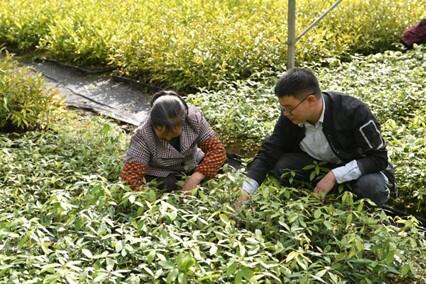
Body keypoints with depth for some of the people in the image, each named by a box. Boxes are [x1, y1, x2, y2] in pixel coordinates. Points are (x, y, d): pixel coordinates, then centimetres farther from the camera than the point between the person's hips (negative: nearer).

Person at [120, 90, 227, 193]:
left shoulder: (195, 118, -26)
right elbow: (130, 175, -34)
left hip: (193, 166, 3)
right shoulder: (142, 136, -31)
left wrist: (195, 178, -36)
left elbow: (217, 150, -24)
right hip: (161, 177, -2)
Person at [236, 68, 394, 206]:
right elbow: (267, 154, -13)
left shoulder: (353, 112, -30)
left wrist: (335, 176, -34)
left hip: (359, 168, -3)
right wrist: (245, 193, -26)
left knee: (373, 187, -36)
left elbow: (379, 157, -25)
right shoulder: (289, 118, -17)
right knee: (279, 165, -21)